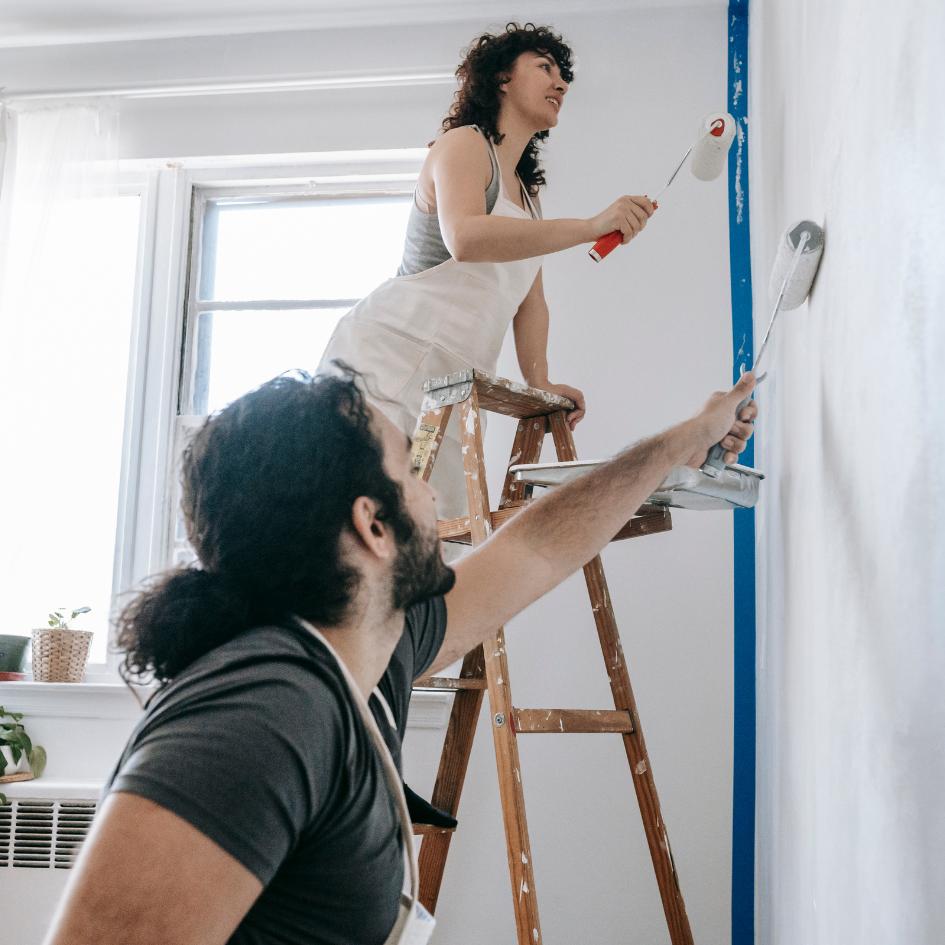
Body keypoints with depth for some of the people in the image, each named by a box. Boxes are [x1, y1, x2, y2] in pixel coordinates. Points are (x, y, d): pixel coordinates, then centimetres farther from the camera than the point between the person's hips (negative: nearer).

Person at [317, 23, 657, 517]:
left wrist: (539, 383, 5)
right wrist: (591, 227, -27)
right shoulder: (464, 143, -2)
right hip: (386, 353, -9)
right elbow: (465, 239, -24)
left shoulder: (527, 191, 26)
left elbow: (530, 300, 21)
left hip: (441, 388, 9)